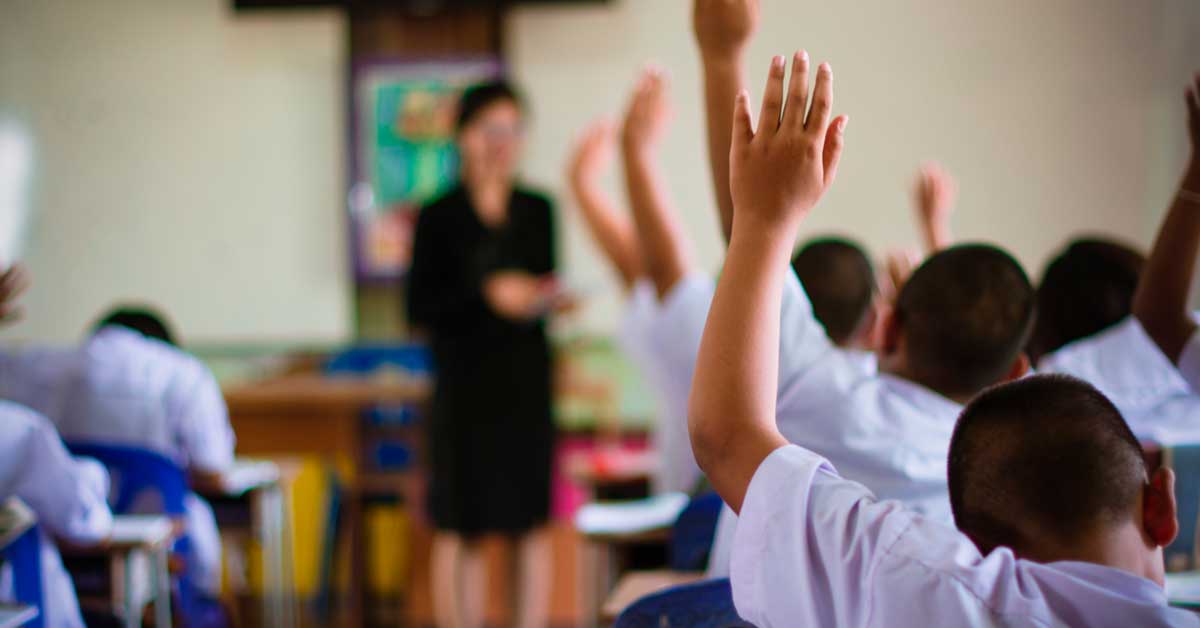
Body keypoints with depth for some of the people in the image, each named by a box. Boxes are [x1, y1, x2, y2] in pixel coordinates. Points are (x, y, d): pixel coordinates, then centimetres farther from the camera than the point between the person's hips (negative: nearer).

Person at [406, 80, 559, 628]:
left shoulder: (538, 211, 7)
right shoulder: (440, 217, -4)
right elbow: (420, 310, -6)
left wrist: (551, 300, -5)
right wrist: (486, 296, -17)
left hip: (527, 382, 4)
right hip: (465, 383, -3)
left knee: (531, 522, 5)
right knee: (461, 526, 1)